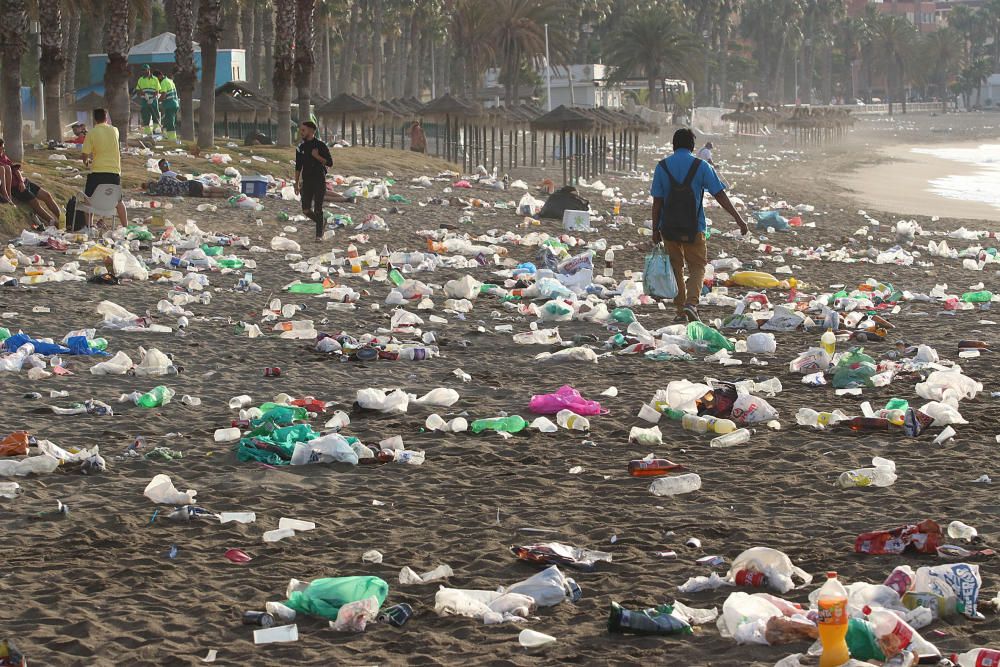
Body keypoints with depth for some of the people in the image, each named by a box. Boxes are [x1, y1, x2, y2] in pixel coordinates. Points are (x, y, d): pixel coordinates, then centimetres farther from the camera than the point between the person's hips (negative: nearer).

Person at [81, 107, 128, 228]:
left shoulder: (91, 133, -6)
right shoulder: (114, 131, 3)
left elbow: (85, 156, -5)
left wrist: (87, 162, 17)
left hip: (97, 172, -3)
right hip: (114, 171, 3)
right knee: (118, 200, 16)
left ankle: (88, 226, 4)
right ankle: (125, 226, 17)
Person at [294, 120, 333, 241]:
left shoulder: (321, 146, -4)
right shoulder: (301, 148, 9)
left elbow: (330, 163, -6)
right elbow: (298, 167, 13)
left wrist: (317, 156, -17)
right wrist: (296, 184, 10)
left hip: (319, 181, -4)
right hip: (306, 181, 4)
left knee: (318, 209, -5)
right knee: (306, 210, -3)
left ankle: (319, 234, 4)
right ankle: (321, 222, 23)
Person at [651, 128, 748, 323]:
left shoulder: (662, 167, 1)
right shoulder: (701, 166, -4)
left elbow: (657, 202, 0)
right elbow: (720, 195, -6)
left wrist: (655, 230, 6)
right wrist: (739, 219, -3)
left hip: (669, 228, 2)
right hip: (694, 227, -2)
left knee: (676, 267, 14)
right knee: (697, 267, 8)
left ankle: (680, 310, 12)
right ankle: (691, 302, -14)